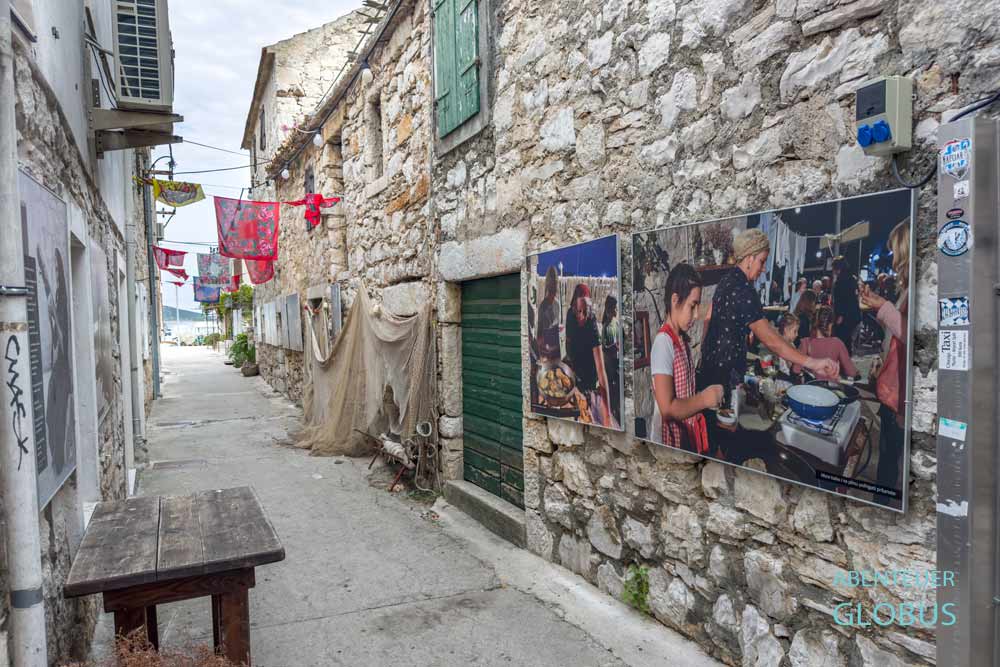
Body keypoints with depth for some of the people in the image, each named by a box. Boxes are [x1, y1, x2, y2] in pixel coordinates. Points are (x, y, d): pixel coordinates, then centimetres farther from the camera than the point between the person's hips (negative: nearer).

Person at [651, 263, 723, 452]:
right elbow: (667, 409, -24)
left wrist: (708, 397, 2)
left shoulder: (682, 339, 7)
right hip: (670, 442, -8)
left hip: (687, 438, 8)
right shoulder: (663, 342, -20)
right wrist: (703, 399, -15)